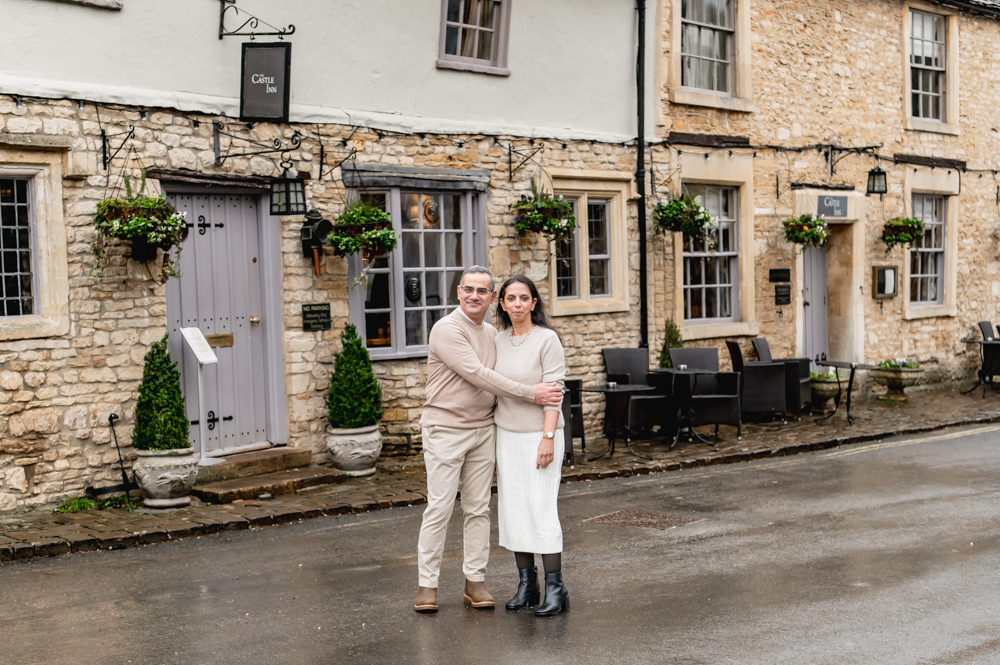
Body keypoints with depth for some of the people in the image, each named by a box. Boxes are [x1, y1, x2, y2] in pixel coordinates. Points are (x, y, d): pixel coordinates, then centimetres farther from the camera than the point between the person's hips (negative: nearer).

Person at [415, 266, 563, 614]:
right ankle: (427, 584, 5)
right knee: (439, 508, -4)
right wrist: (531, 394, -19)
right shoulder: (447, 329, -13)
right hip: (445, 429, -7)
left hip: (483, 429, 7)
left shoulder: (492, 333, 11)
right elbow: (478, 375, -20)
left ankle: (475, 581, 15)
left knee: (479, 508, 8)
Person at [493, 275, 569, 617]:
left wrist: (548, 438, -19)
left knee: (541, 509, -8)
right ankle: (526, 583, 16)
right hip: (507, 434, 6)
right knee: (512, 508, 6)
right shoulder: (499, 341, 8)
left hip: (539, 434, -6)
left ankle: (555, 588, -1)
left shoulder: (547, 339, -9)